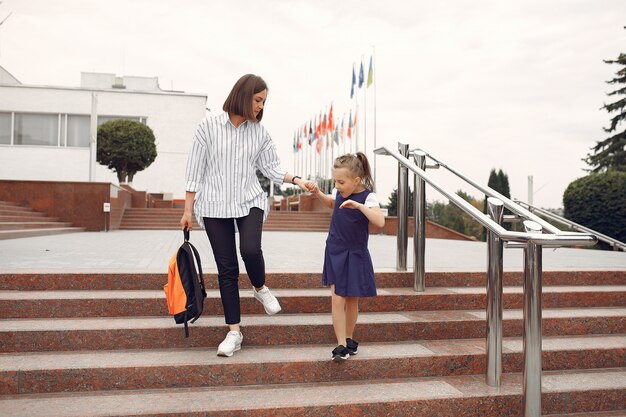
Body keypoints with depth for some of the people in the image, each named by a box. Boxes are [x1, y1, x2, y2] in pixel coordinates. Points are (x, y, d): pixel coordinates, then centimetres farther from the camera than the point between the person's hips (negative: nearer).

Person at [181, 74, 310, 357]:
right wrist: (188, 209, 0)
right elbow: (194, 170, 0)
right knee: (226, 269, 1)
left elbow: (271, 167, 10)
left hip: (250, 201, 1)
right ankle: (234, 332, 12)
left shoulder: (259, 132, 6)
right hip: (215, 206, -1)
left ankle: (260, 288, 10)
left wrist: (297, 180, -6)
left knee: (250, 250, -25)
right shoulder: (209, 126, -2)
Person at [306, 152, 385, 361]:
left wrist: (359, 205, -40)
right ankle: (341, 345, 0)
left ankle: (349, 339, 30)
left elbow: (380, 222, -33)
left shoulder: (368, 197, -17)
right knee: (337, 299, -5)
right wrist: (317, 192, 8)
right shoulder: (339, 192, -1)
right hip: (335, 252, 3)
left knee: (352, 300, 11)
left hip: (355, 256, -3)